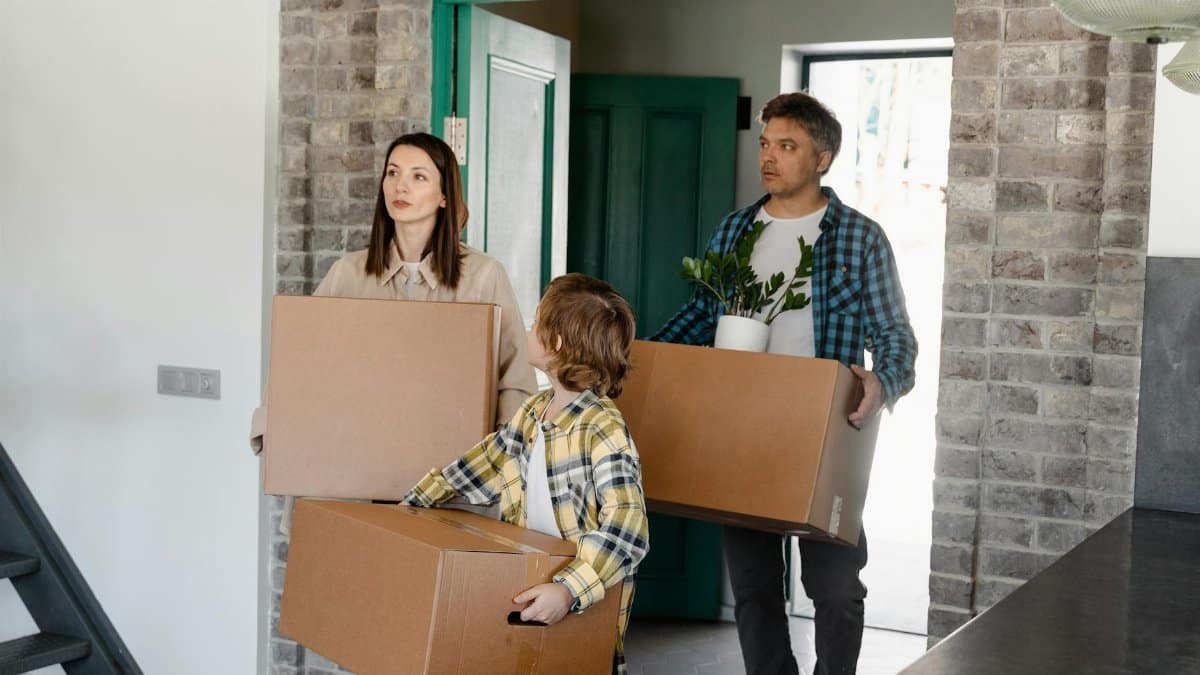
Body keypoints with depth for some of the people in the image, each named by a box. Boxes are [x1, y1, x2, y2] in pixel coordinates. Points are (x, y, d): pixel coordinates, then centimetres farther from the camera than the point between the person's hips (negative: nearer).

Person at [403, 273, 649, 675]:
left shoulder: (603, 431, -24)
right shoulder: (533, 412, 3)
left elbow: (627, 530, -33)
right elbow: (481, 465, 18)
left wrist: (569, 590, -43)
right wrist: (413, 503, 17)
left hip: (587, 608, -7)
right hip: (527, 584, 7)